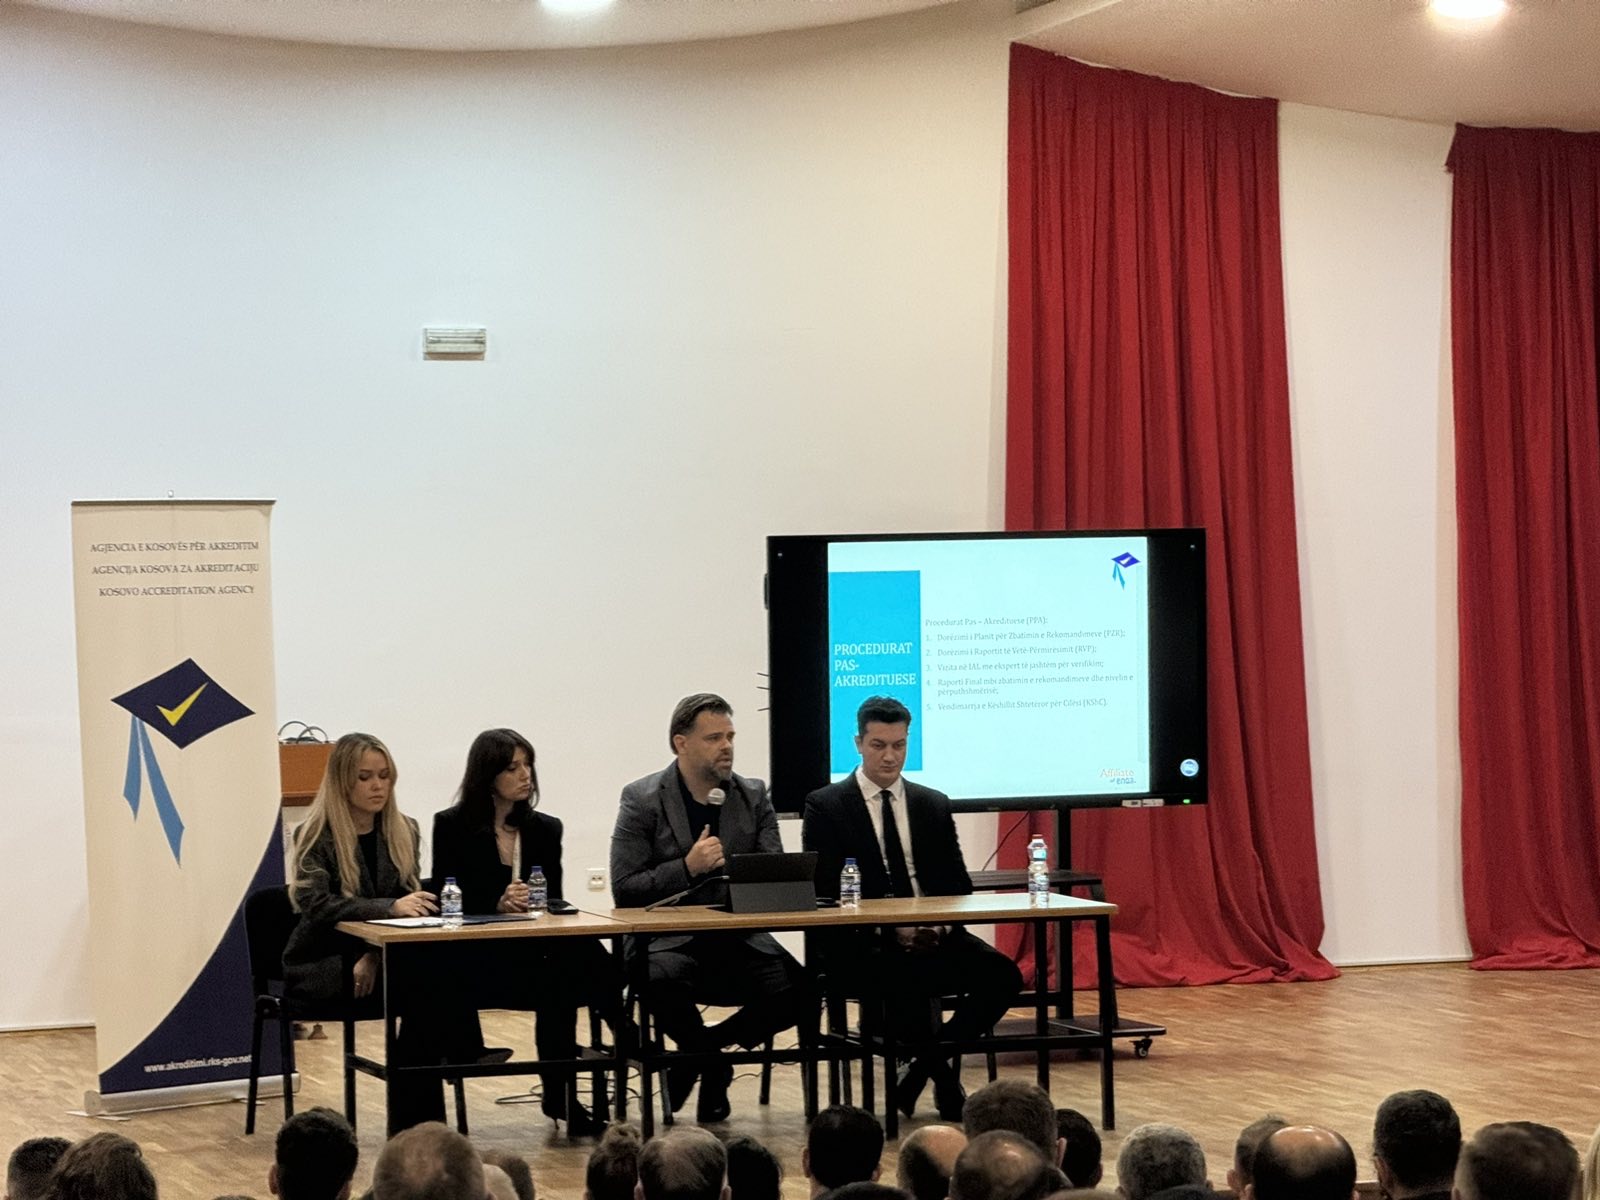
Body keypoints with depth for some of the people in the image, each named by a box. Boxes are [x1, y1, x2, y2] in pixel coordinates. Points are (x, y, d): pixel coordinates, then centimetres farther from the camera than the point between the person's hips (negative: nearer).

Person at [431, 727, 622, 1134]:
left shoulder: (545, 829, 14)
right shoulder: (452, 827, 2)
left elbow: (554, 902, 10)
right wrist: (497, 905, -21)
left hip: (533, 952, 4)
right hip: (476, 958, -4)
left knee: (579, 955, -32)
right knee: (558, 979, -33)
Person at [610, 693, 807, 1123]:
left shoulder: (754, 797, 9)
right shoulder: (642, 800, -2)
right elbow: (624, 891, -6)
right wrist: (687, 867, -20)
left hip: (738, 938, 3)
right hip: (666, 938, -3)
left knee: (796, 991, -24)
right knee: (663, 980, -38)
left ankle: (702, 1046, 5)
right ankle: (711, 1059, -3)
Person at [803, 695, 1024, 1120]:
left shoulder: (934, 805, 16)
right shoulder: (826, 806, 3)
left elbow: (958, 885, 13)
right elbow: (824, 892, -5)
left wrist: (941, 926, -11)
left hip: (933, 937, 5)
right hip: (862, 944, -4)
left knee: (1003, 974, -22)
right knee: (908, 981, -37)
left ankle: (920, 1070, -6)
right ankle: (943, 1078, -11)